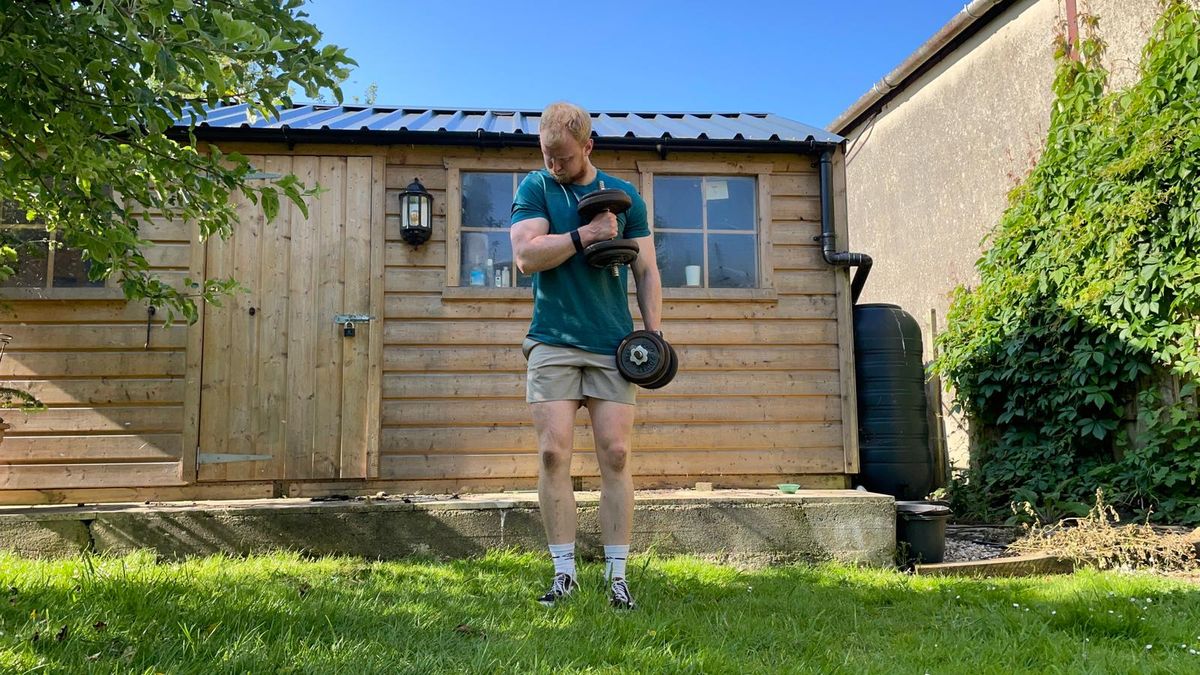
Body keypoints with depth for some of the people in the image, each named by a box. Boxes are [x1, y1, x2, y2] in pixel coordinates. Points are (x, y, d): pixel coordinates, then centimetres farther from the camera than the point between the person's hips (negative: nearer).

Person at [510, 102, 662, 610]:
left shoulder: (623, 195, 11)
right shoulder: (534, 188, 8)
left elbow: (646, 271, 11)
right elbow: (526, 256, -8)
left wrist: (655, 332, 0)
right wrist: (587, 234, -11)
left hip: (613, 344, 1)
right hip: (552, 344, 0)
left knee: (615, 455, -3)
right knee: (553, 455, -5)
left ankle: (617, 574, 7)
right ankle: (564, 572, 8)